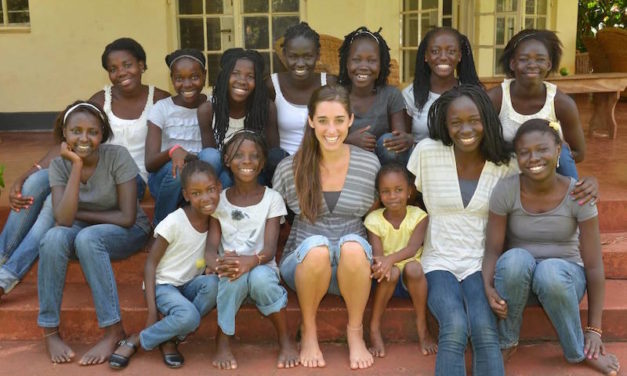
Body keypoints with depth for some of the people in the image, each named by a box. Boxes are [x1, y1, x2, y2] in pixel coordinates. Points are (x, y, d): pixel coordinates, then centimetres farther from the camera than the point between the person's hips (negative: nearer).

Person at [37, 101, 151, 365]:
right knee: (54, 237, -29)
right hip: (84, 232, 3)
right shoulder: (60, 164, -11)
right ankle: (50, 330, -16)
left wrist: (78, 214, -16)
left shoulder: (118, 156, -20)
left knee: (87, 237, -34)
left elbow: (127, 217, -21)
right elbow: (63, 219, -25)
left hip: (128, 232, -3)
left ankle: (114, 330, -24)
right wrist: (77, 166, -28)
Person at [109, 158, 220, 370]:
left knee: (213, 283, -30)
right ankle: (135, 341, -8)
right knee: (189, 317, -34)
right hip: (163, 285, -5)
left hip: (190, 284, 5)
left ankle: (170, 338, -12)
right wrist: (152, 308, -18)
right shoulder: (174, 222, -17)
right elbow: (151, 263, -12)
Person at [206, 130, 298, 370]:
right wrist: (218, 263, -28)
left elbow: (270, 248, -10)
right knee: (235, 276, -34)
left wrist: (252, 261, -34)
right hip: (229, 272, 1)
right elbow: (212, 244, -4)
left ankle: (285, 340, -12)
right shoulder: (220, 199, 4)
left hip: (261, 268, -1)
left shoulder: (272, 199, -1)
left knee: (260, 276, -35)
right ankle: (222, 340, -13)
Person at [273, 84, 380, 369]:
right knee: (317, 245, -35)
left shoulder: (370, 164, -1)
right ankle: (308, 331, -10)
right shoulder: (289, 168, -3)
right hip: (306, 263, 0)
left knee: (352, 244, -34)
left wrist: (376, 256, 0)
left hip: (352, 267, 0)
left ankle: (355, 332, -11)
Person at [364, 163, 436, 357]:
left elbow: (412, 248, -21)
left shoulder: (418, 216, -6)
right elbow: (377, 254, -17)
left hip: (411, 279, 0)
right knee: (392, 272, -33)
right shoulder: (374, 220, -6)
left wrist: (390, 259, -41)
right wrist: (382, 264, -43)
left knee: (413, 267, -33)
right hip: (387, 277, 0)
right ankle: (374, 328, -18)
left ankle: (422, 328, -17)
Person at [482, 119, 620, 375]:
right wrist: (488, 287, -32)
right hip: (517, 276, 1)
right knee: (516, 259, -35)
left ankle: (579, 351, -11)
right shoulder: (505, 190, -14)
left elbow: (594, 265, -13)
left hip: (563, 276, 0)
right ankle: (506, 342, -11)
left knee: (550, 271, -37)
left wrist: (594, 329, -13)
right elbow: (493, 249, -11)